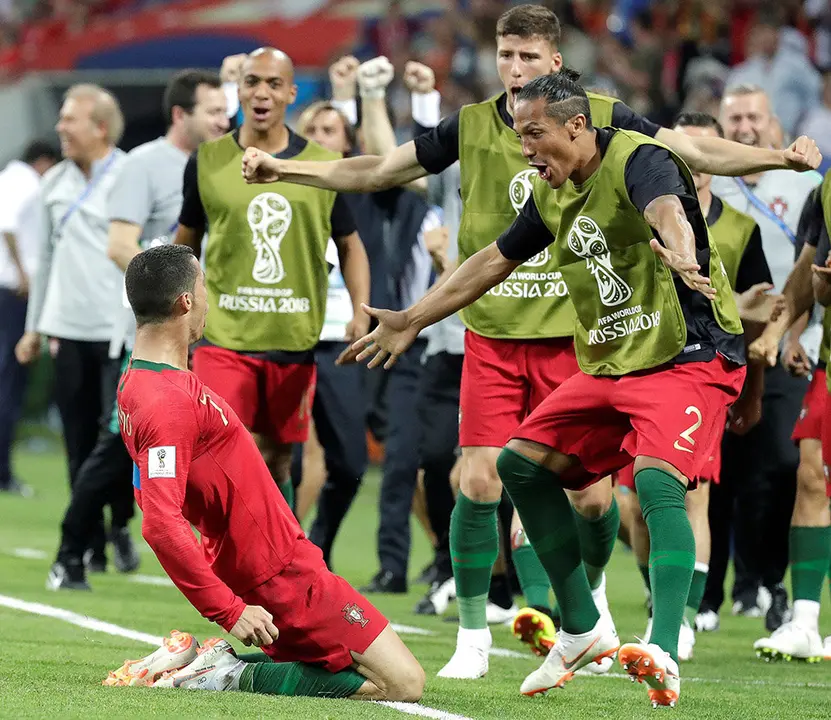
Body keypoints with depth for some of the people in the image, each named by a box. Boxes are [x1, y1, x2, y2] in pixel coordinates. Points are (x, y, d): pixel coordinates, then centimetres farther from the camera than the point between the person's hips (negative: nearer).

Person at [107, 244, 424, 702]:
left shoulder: (137, 381, 9)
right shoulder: (169, 402, -23)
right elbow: (161, 525, -32)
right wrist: (230, 611, -27)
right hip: (284, 577, -10)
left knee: (368, 678, 17)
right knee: (404, 684, -6)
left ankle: (211, 662, 8)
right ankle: (235, 675, -9)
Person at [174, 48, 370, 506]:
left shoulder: (325, 166, 2)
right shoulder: (207, 161, 0)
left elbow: (349, 245, 12)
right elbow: (185, 244, 12)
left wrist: (361, 315, -2)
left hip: (294, 343, 2)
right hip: (224, 339, -2)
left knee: (277, 462, 12)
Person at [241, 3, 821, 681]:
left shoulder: (603, 118, -2)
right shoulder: (472, 126, 2)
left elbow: (697, 152, -3)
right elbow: (376, 171, 7)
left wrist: (782, 156, -17)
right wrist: (281, 168, 1)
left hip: (575, 335, -1)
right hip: (492, 334, 1)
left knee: (590, 493, 0)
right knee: (479, 482, -8)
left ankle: (590, 594, 31)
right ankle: (473, 634, 6)